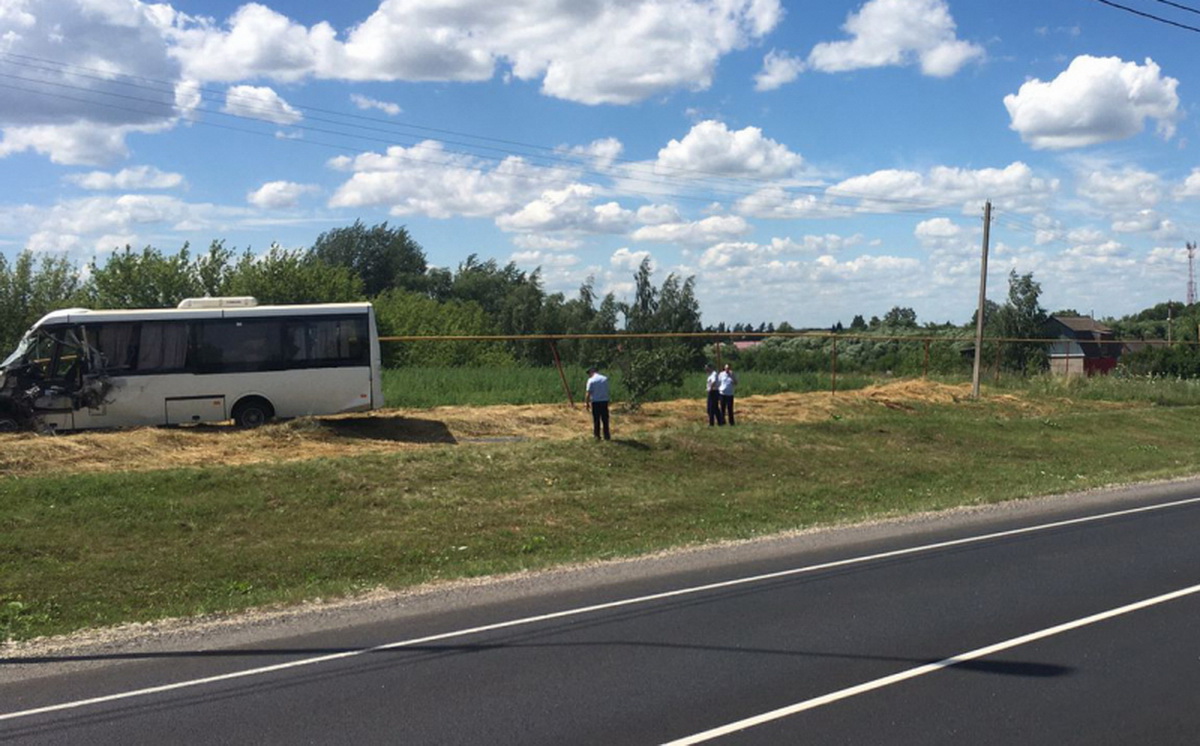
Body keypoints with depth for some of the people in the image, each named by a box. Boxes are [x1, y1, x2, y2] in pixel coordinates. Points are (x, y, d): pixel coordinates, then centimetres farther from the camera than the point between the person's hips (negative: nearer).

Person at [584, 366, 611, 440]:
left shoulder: (591, 380, -7)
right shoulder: (605, 379, 4)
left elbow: (588, 393, -9)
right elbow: (607, 390, 8)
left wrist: (586, 402, -1)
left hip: (595, 401, -3)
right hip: (604, 401, 3)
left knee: (596, 420, 5)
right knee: (605, 419, 8)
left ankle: (597, 436, 7)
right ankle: (606, 436, 9)